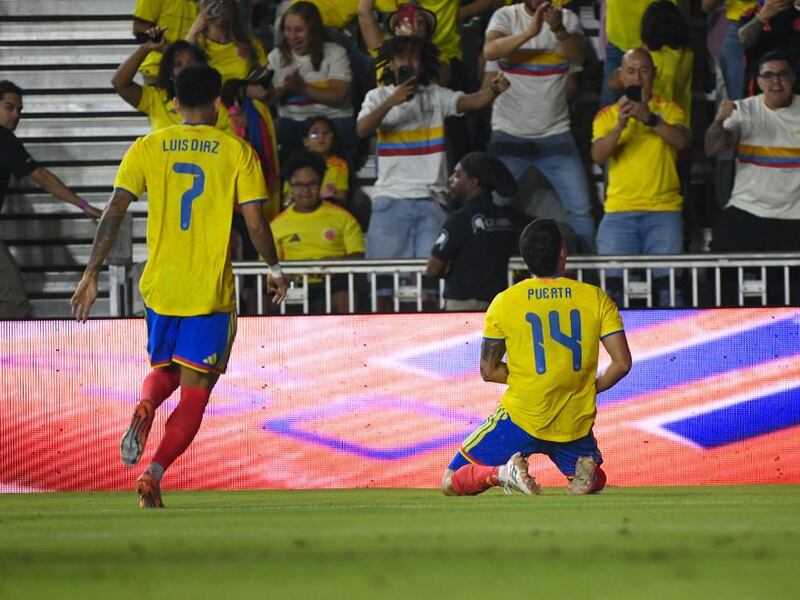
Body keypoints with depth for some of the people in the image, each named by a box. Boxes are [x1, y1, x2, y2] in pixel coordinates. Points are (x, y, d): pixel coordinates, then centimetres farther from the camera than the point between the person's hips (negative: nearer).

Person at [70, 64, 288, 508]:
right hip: (211, 290, -2)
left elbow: (114, 211, -4)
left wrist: (92, 273, -1)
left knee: (163, 371, 23)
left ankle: (144, 406, -11)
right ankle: (152, 474, -12)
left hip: (159, 285, 2)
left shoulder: (147, 148, 3)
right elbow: (256, 223, -4)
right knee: (194, 393, 5)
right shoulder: (237, 152, -2)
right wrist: (274, 269, 13)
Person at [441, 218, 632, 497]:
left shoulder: (504, 303, -4)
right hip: (575, 425, 2)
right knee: (597, 480, 30)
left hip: (521, 419, -2)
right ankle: (586, 473, -6)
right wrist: (592, 388, 12)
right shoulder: (596, 298, -2)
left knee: (452, 483, 12)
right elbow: (622, 363, -4)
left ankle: (504, 473, -18)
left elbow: (488, 371, 3)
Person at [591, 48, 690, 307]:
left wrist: (650, 118, -22)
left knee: (668, 283, -8)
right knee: (611, 284, -8)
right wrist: (619, 126, -19)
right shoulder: (607, 115, 12)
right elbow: (598, 155, -2)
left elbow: (681, 141, -8)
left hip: (664, 210, -1)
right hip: (619, 211, 1)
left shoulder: (669, 110, 11)